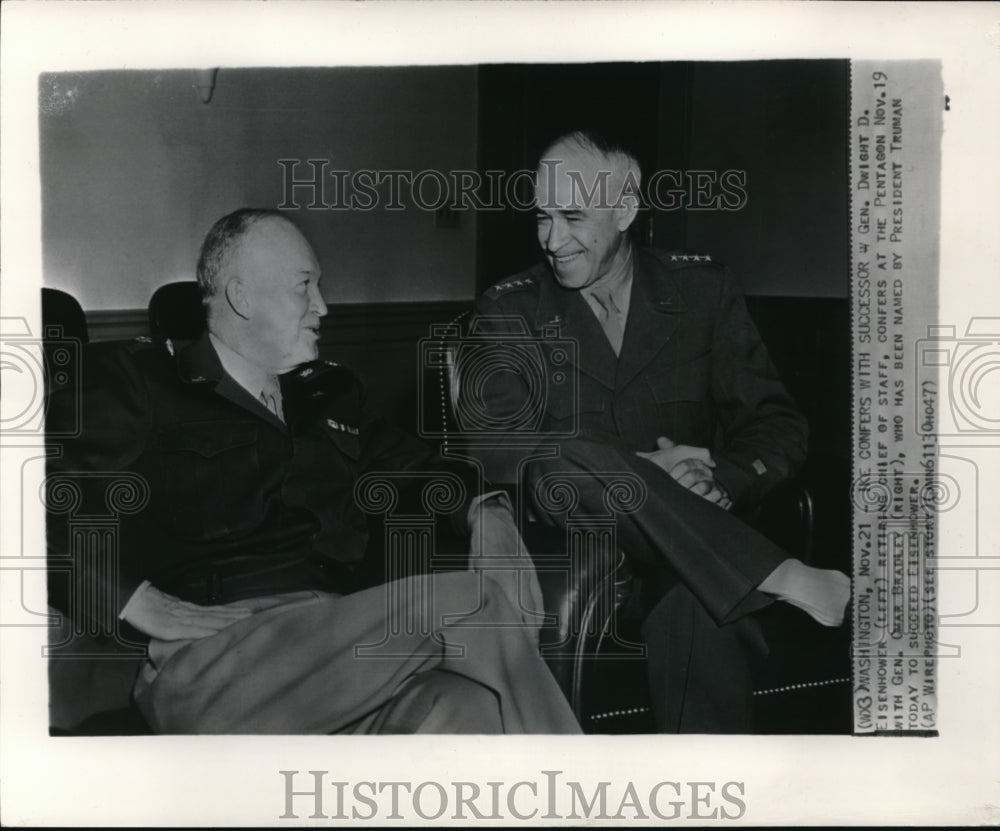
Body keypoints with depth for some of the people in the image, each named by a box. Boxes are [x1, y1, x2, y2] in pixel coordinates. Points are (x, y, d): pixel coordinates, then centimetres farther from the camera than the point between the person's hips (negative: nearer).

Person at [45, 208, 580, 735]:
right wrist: (134, 598, -13)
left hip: (342, 647, 5)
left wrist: (482, 510, 14)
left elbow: (406, 463, 35)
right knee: (472, 603, -22)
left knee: (465, 709, -32)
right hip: (213, 661, -4)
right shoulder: (134, 384, 10)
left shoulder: (329, 395, 27)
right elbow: (52, 504, 0)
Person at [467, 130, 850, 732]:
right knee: (562, 464, -34)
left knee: (698, 615, -37)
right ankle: (786, 580, -29)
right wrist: (644, 471, -22)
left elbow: (778, 427, 7)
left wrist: (721, 483, -17)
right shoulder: (509, 313, 5)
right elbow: (494, 447, -10)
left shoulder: (702, 288, 9)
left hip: (700, 539, 0)